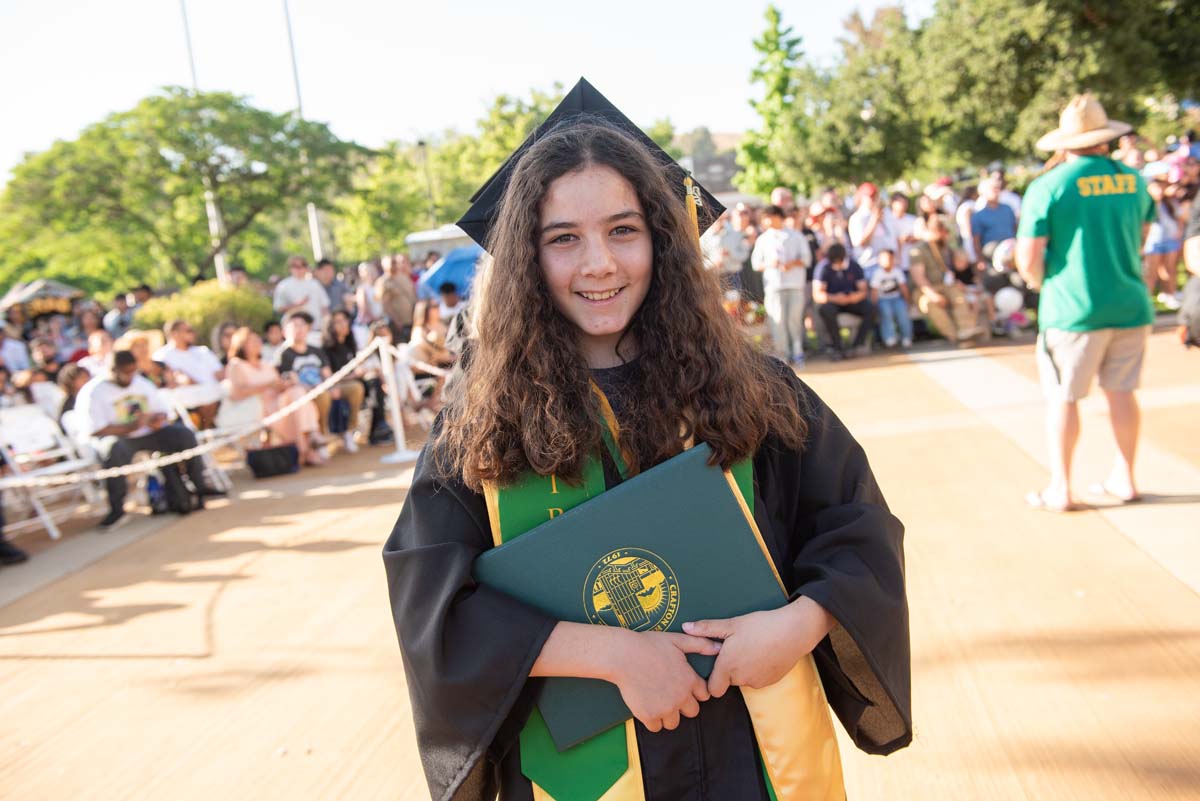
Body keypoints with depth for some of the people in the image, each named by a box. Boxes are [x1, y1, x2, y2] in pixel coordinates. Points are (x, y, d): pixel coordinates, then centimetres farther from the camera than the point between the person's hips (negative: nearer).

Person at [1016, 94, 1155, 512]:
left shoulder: (1048, 186, -11)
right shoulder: (1133, 180, 5)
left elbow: (1028, 260, -12)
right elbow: (1141, 236, 19)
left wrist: (1042, 283, 7)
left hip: (1073, 309, -5)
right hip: (1130, 304, 5)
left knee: (1062, 396, 5)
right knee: (1121, 391, 15)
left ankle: (1060, 489, 12)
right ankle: (1124, 478, 26)